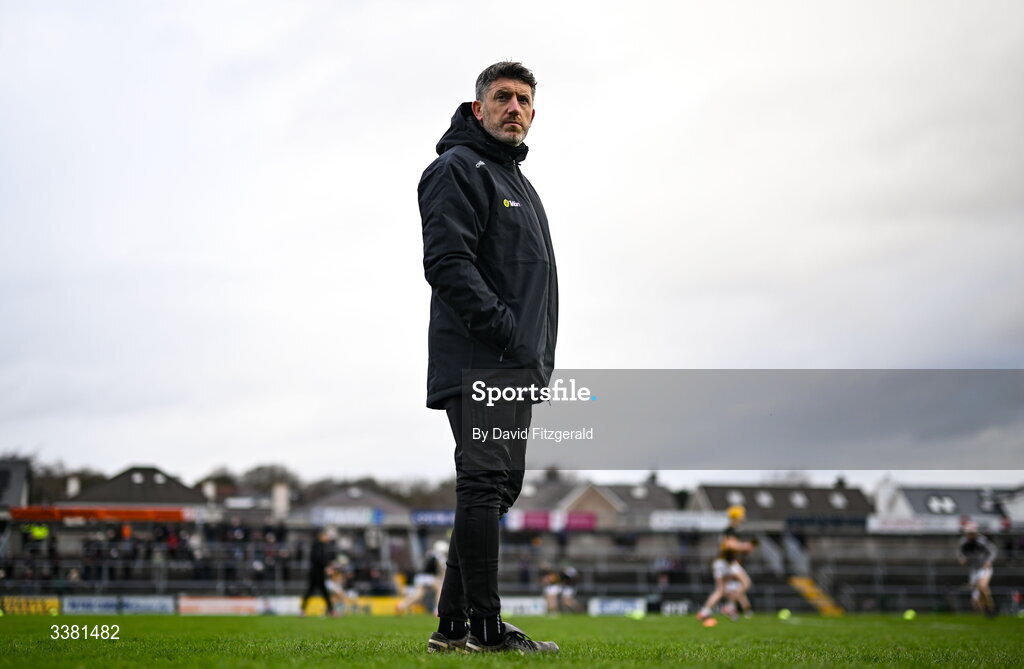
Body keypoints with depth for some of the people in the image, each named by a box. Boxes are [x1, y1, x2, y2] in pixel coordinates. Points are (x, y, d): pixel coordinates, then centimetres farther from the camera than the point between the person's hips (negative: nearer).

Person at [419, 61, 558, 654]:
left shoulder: (519, 183, 26)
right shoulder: (458, 170, -5)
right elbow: (447, 262, -18)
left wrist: (537, 352, 16)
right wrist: (504, 331, -22)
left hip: (517, 365, 10)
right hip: (478, 361, -10)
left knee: (499, 488, 9)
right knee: (485, 483, -13)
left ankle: (453, 625, 13)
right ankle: (485, 627, -12)